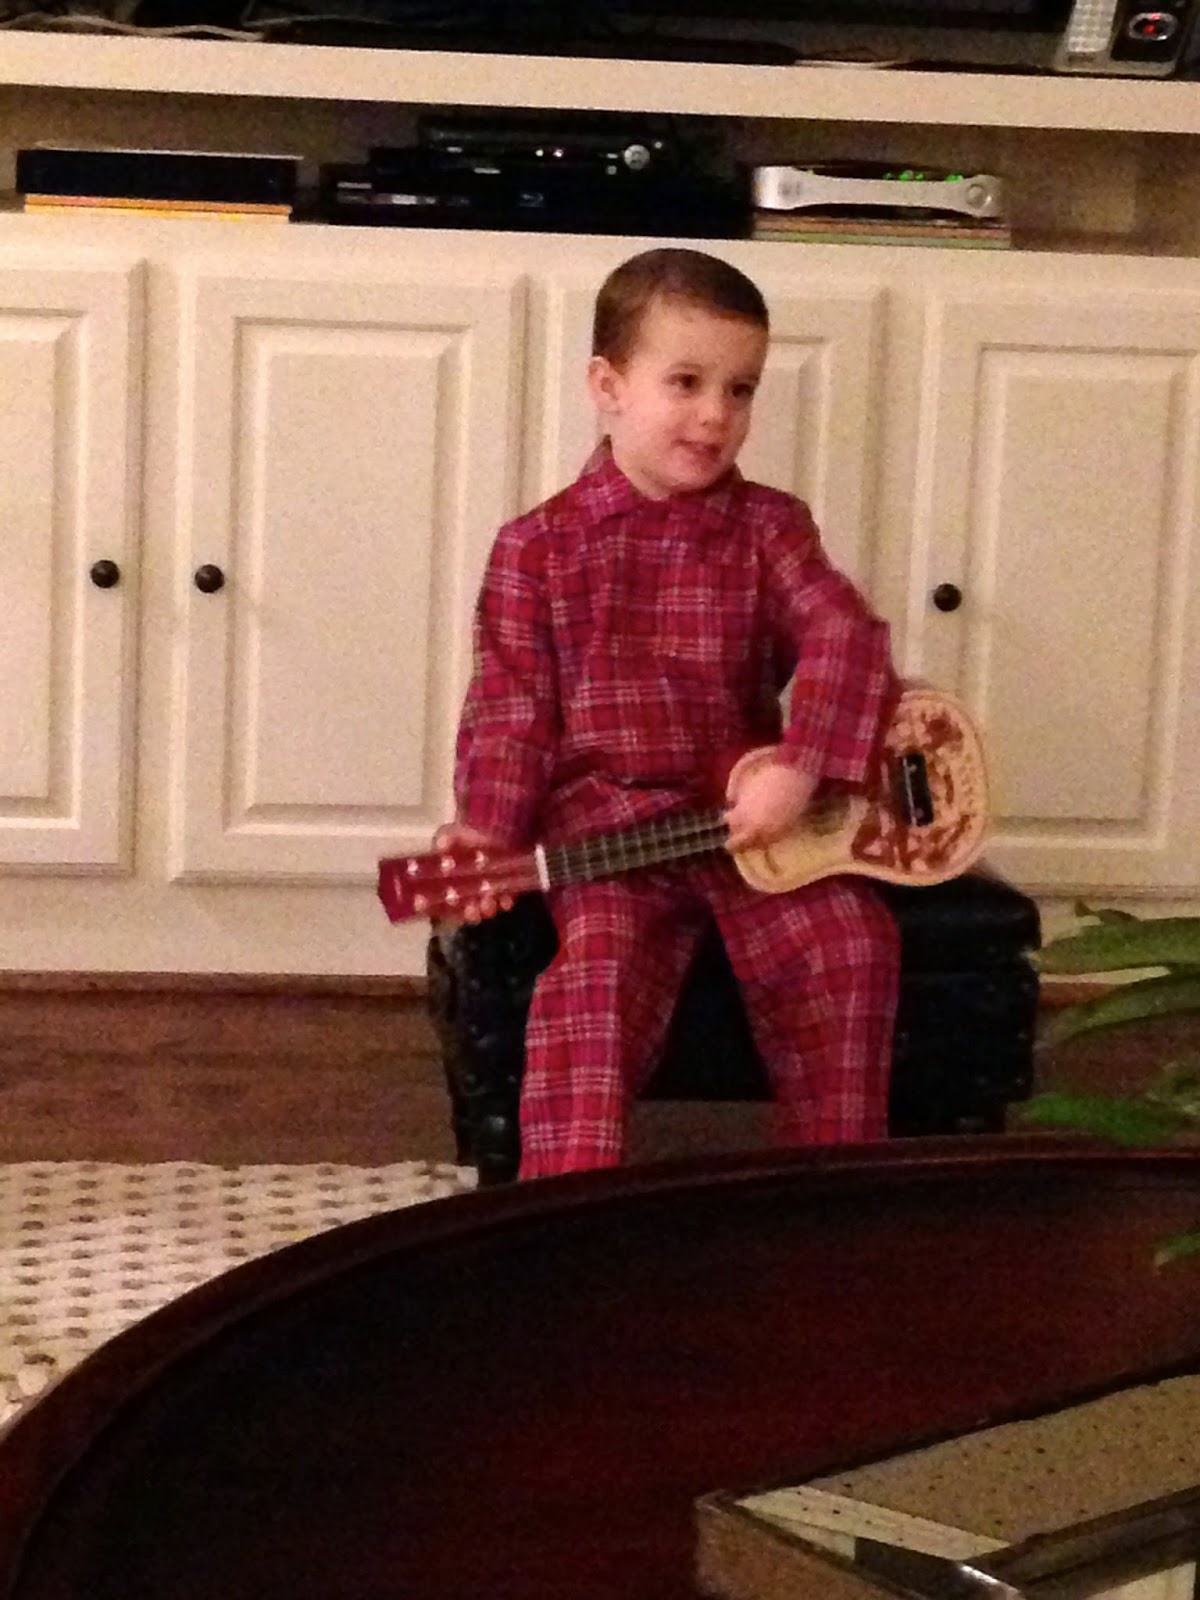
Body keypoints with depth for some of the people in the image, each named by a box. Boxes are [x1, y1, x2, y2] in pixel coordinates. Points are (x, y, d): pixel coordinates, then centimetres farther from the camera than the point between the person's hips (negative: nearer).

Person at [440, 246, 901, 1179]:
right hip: (605, 812, -2)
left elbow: (844, 638, -5)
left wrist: (799, 770, -22)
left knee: (849, 937, -21)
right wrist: (487, 832, -14)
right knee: (600, 960, -30)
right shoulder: (540, 546, 5)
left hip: (748, 808, 2)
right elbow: (512, 705, 2)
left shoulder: (768, 528, 9)